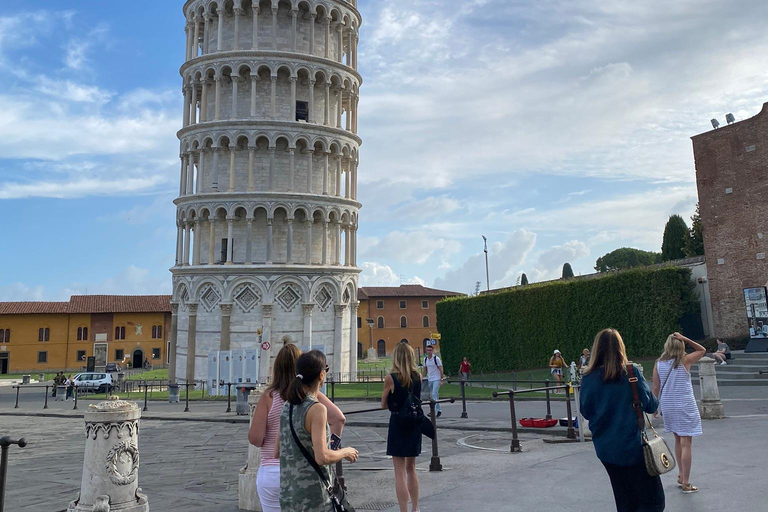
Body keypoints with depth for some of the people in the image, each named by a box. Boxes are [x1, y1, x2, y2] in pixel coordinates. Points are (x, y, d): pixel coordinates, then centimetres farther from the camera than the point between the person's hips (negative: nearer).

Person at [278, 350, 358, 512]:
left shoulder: (287, 406, 4)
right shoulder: (317, 409, -18)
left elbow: (277, 452, 11)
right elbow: (322, 457, -22)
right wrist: (345, 452, -5)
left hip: (288, 492, 7)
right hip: (313, 498, -7)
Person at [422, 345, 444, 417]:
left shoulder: (436, 358, -9)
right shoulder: (425, 359, 7)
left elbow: (441, 369, -8)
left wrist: (441, 380, -12)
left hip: (436, 379, -6)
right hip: (429, 380, 6)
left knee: (434, 394, -16)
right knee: (432, 396, 10)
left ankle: (433, 410, -17)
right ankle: (439, 410, 20)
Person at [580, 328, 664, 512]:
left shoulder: (588, 378, -4)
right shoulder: (631, 372, -11)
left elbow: (585, 413, 3)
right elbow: (651, 406, -7)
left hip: (605, 448, 4)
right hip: (632, 446, -4)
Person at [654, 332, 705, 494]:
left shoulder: (658, 364, 0)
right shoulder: (685, 361, -8)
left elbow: (656, 388, 2)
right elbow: (702, 350, 9)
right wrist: (685, 339, -1)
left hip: (668, 406, 4)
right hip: (685, 406, -4)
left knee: (678, 440, 20)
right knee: (686, 443, -1)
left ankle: (681, 475, 30)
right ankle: (686, 483, 0)